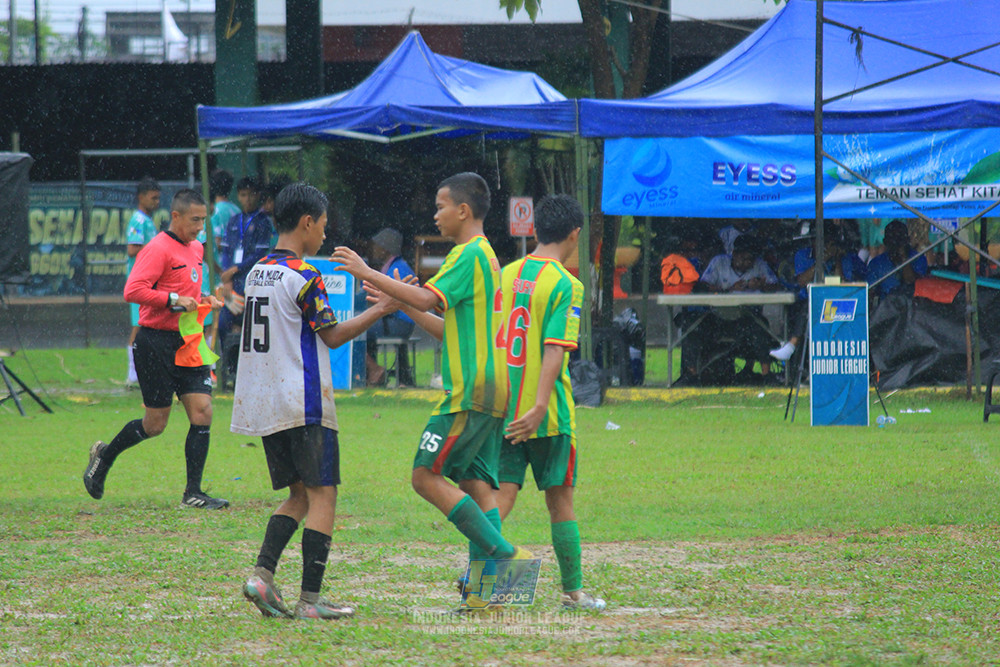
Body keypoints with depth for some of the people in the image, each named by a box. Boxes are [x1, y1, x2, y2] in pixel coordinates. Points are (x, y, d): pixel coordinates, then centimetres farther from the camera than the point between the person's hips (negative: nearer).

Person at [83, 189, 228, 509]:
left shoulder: (196, 248, 15)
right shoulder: (158, 249, -13)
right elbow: (133, 290, -23)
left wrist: (201, 301, 13)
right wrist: (174, 300, -24)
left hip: (188, 344, 8)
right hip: (157, 343, -8)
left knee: (202, 412, -4)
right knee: (155, 424, 0)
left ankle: (193, 492, 0)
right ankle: (104, 456, 26)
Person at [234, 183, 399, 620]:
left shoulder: (257, 273, 12)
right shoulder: (303, 276, -12)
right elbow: (333, 335, -4)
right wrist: (381, 309, 4)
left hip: (261, 402, 8)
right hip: (304, 404, -8)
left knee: (299, 495, 14)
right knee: (322, 494, -3)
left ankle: (262, 573, -4)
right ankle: (310, 598, -7)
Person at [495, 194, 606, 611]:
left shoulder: (506, 276, 9)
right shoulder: (565, 285, -9)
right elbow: (554, 350, -19)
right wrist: (539, 408, -24)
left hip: (502, 408, 4)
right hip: (546, 414, -4)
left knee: (500, 497, 1)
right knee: (560, 501, 8)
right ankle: (573, 591, 16)